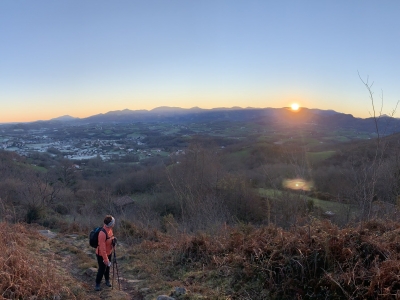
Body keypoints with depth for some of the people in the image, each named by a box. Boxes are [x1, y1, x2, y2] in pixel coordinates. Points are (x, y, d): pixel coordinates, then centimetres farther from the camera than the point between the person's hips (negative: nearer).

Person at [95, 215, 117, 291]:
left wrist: (113, 240, -12)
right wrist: (105, 259, -27)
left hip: (109, 253, 8)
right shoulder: (102, 233, -34)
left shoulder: (110, 229, -8)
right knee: (102, 269, 6)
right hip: (101, 254, -8)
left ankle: (107, 280, 44)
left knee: (107, 267, 23)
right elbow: (102, 248, -31)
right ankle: (97, 284, 28)